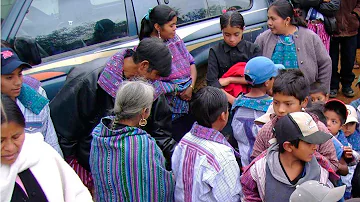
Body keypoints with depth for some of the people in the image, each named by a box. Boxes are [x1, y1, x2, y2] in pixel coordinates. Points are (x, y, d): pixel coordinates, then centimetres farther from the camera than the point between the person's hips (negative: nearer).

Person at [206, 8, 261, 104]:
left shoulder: (253, 49, 5)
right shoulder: (215, 51, 2)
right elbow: (212, 82, -6)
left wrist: (229, 80, -7)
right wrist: (233, 100, -17)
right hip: (225, 97, -2)